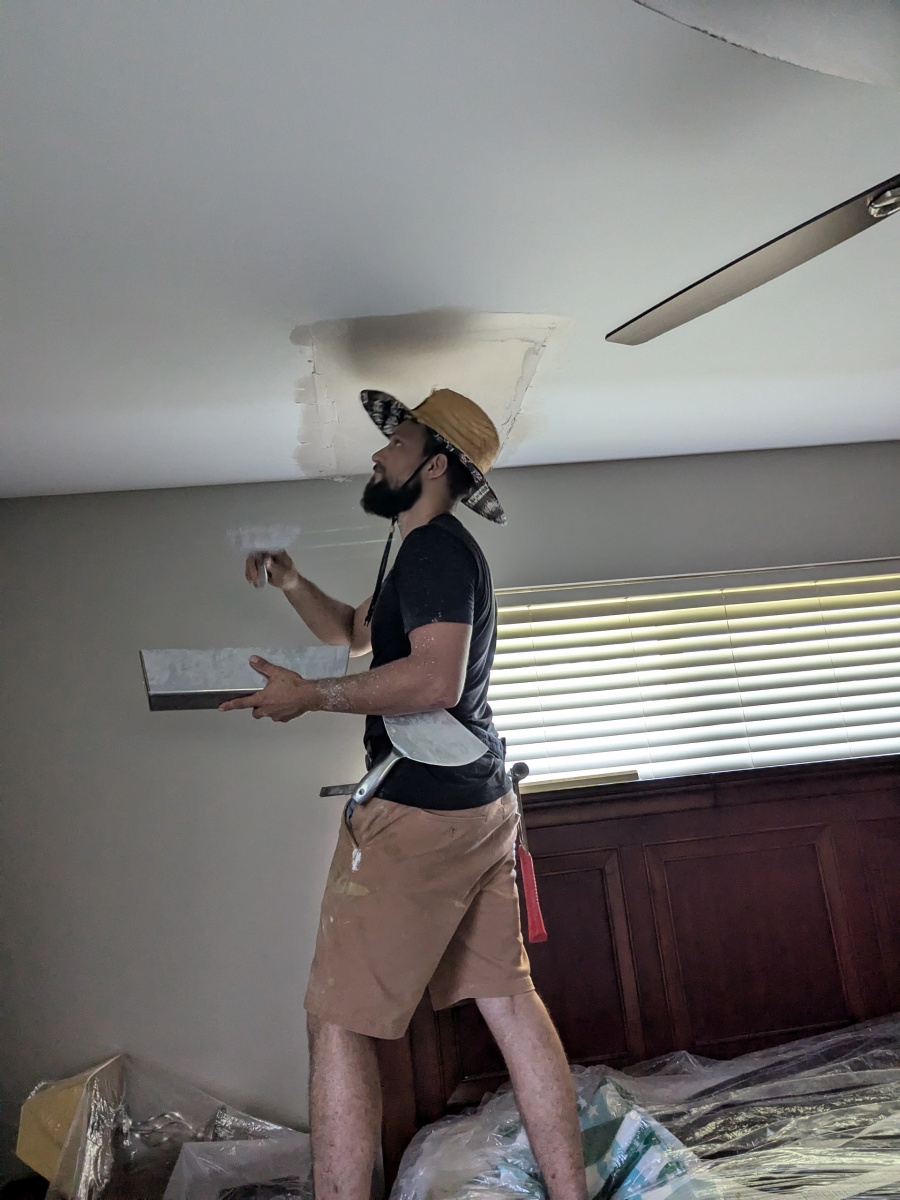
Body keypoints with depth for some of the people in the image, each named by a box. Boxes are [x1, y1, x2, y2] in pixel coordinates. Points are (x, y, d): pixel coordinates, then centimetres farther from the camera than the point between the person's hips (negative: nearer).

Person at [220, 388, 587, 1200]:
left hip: (421, 808, -10)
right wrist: (291, 585, 15)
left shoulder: (435, 546, -12)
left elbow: (435, 680, -24)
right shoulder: (431, 552, 20)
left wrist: (309, 697, -17)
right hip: (482, 805, 10)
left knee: (337, 1019, -1)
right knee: (509, 1000, 12)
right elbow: (352, 633, 31)